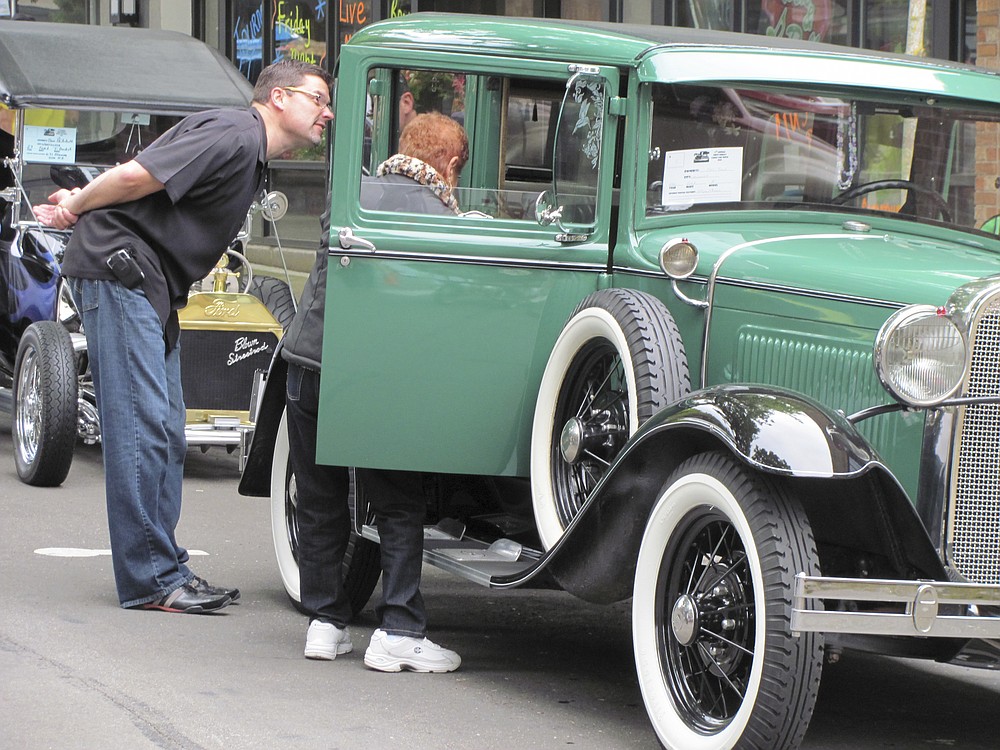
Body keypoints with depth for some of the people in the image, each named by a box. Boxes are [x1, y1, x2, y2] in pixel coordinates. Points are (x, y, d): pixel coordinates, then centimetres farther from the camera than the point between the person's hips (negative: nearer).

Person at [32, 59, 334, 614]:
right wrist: (78, 207, -6)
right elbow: (138, 175, -21)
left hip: (152, 285, 11)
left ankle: (167, 570, 14)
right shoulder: (235, 135, -15)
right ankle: (151, 580, -10)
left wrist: (81, 205, 8)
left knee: (166, 436, 10)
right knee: (142, 427, -11)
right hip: (118, 266, -11)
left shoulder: (253, 155, 19)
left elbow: (133, 182, 17)